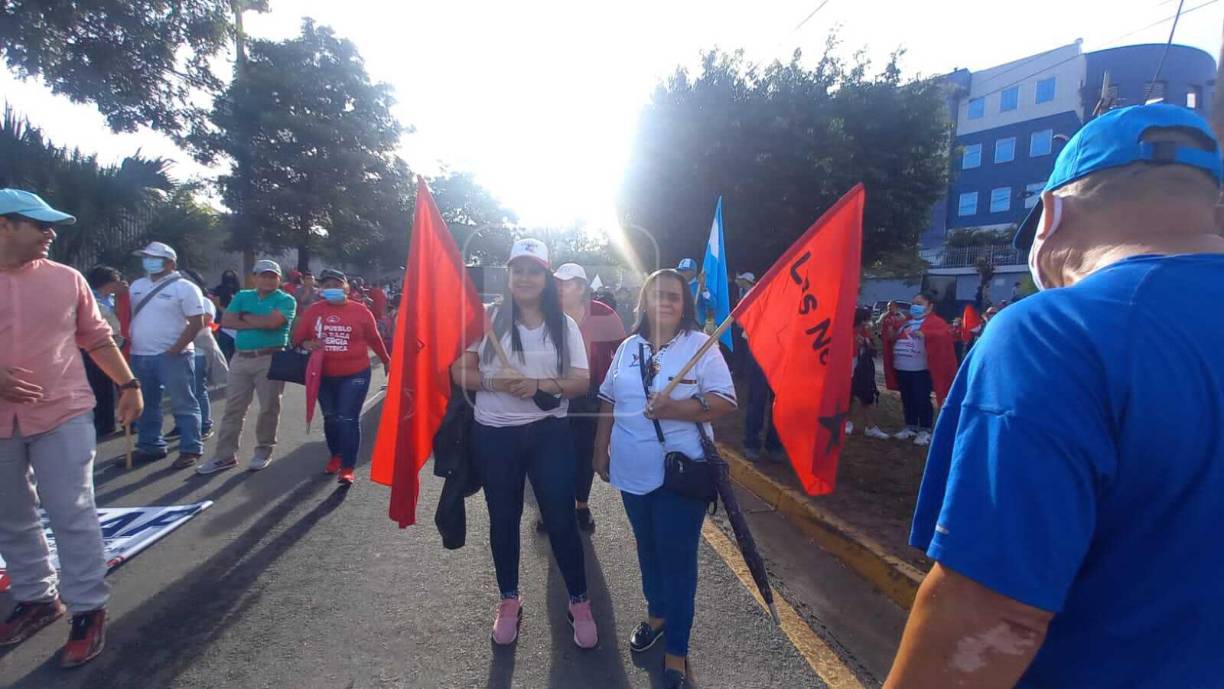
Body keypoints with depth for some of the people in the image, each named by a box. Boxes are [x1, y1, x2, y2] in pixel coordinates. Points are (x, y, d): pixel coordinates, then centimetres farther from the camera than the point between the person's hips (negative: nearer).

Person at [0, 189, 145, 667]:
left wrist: (128, 384, 4)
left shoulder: (66, 279, 2)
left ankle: (87, 609, 9)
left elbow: (97, 337, 9)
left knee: (72, 515, -1)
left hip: (62, 416, -2)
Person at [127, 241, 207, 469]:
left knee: (183, 405, -3)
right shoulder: (136, 286, 15)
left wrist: (176, 349, -17)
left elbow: (196, 322, -12)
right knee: (146, 405, 16)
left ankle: (190, 450, 2)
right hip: (140, 356, 7)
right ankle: (150, 446, 28)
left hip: (172, 356, -7)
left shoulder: (184, 287, -6)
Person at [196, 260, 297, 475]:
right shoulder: (242, 297, 13)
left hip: (270, 359, -4)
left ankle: (263, 451, 18)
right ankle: (225, 455, 15)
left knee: (268, 408, 4)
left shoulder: (286, 300, -2)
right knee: (233, 408, 7)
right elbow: (226, 321, 1)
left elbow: (272, 322, -18)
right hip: (240, 358, 4)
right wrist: (258, 323, -10)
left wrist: (244, 317, -3)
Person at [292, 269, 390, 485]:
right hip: (324, 375, 4)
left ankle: (347, 467, 1)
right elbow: (298, 336, 8)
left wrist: (387, 361, 17)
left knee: (348, 420, -7)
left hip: (355, 375, -3)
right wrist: (306, 344, -15)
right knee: (330, 419, 17)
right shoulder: (313, 311, 0)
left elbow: (374, 339, 6)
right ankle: (336, 456, 37)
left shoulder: (360, 311, -5)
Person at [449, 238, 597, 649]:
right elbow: (460, 372, -2)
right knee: (503, 519, 14)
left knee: (561, 519, 5)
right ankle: (509, 601, 34)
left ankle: (579, 603, 25)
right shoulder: (489, 318, -1)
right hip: (494, 434, 1)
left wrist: (540, 386, -21)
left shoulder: (564, 325, 1)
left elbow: (581, 382, -3)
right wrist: (494, 381, -22)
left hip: (549, 434, 0)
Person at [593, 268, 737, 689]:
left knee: (677, 556, 3)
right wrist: (601, 450, 12)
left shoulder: (701, 345, -8)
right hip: (633, 470, 5)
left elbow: (725, 402, -15)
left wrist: (675, 408, -27)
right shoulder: (629, 347, 8)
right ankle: (657, 613, 43)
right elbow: (609, 402, 13)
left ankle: (676, 649, 17)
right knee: (648, 548, 20)